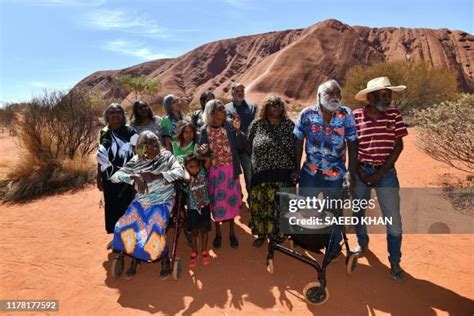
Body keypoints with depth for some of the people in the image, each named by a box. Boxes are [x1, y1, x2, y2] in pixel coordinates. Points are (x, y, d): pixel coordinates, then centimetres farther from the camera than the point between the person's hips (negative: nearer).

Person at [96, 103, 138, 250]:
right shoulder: (104, 133, 6)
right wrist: (98, 177, 12)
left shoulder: (130, 132, -7)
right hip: (109, 177, 4)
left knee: (126, 205, 3)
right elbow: (101, 157, 11)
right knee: (111, 206, 11)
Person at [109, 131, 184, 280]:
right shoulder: (136, 161, 4)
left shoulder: (166, 157, -1)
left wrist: (155, 175, -22)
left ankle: (165, 260, 0)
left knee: (155, 229, -26)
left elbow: (180, 172, -16)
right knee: (126, 227, -18)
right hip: (141, 201, 3)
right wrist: (134, 177, -19)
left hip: (162, 202, -3)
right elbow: (115, 176, -1)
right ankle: (135, 259, 7)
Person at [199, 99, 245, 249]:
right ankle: (218, 233, 30)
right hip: (214, 171, 0)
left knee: (231, 199, 10)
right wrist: (203, 152, -25)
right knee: (217, 201, 10)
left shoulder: (230, 127, -7)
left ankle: (232, 232, 29)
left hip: (231, 170, 0)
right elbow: (204, 155, -2)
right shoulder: (204, 131, -7)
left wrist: (238, 130, -21)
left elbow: (241, 146, -10)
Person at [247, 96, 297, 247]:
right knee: (261, 204, 7)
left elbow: (296, 148, 5)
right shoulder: (256, 125, 1)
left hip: (283, 174, 0)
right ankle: (261, 233, 27)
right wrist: (257, 162, 5)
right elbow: (249, 146, 8)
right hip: (261, 174, 1)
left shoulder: (289, 125, 1)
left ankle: (279, 233, 28)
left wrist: (295, 169, 2)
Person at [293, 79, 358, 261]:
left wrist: (351, 173, -9)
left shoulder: (346, 115, -7)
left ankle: (334, 247, 38)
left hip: (335, 174, -1)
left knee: (334, 212, 14)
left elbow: (352, 145, -6)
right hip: (309, 172, 1)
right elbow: (298, 142, -2)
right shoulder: (307, 114, -6)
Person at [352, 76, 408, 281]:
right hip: (360, 171, 0)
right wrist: (357, 170, -10)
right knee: (357, 212, 15)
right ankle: (362, 243, 42)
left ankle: (394, 262, 19)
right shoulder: (356, 116, -6)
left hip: (386, 172, 0)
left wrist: (380, 173, -11)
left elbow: (398, 146, -4)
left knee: (394, 219, 0)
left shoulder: (394, 116, -3)